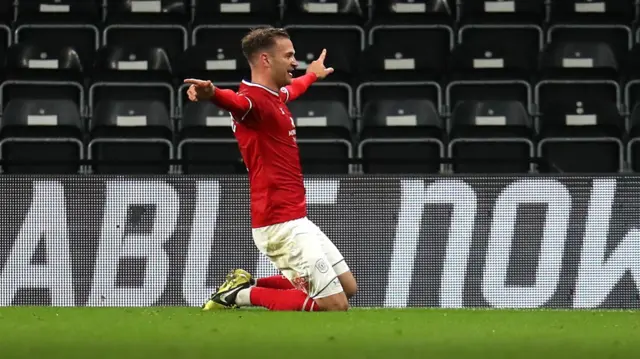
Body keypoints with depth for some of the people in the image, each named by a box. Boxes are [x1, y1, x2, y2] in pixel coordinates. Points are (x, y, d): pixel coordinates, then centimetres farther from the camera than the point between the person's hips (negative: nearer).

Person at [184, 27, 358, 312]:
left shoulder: (276, 95, 13)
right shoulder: (255, 100, -18)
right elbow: (236, 102, -43)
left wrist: (312, 75, 60)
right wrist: (211, 94, -67)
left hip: (295, 220, 10)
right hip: (282, 224, -10)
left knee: (347, 286, 18)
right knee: (336, 305, -13)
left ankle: (247, 285, 14)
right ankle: (242, 295, -5)